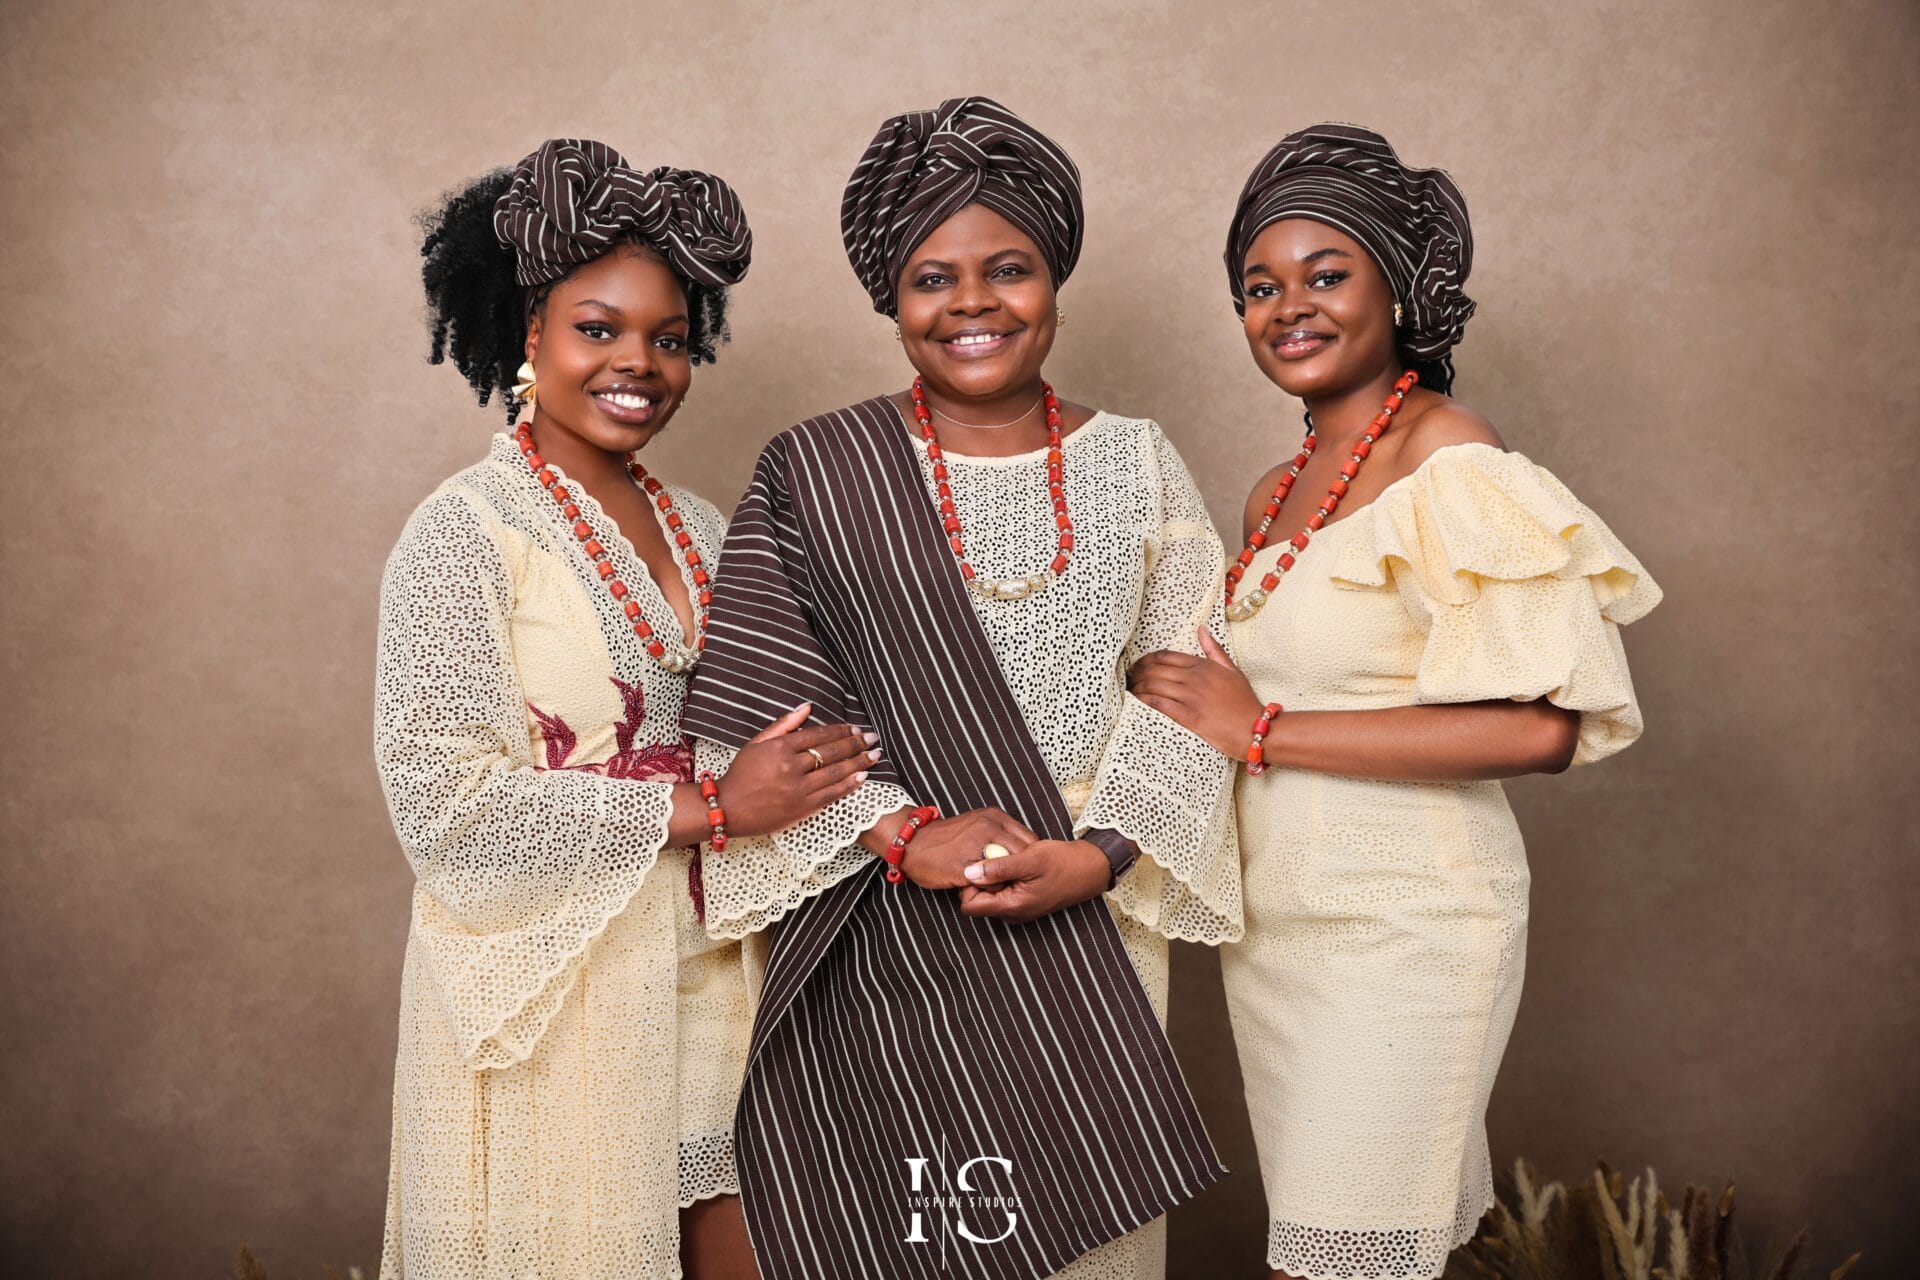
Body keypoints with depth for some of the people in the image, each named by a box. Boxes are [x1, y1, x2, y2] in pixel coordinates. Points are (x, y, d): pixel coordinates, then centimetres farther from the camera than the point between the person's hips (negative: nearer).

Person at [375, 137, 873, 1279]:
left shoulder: (695, 527, 8)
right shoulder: (468, 531, -12)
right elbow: (446, 804, -18)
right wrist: (704, 812, -17)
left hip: (703, 961, 6)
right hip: (551, 988, -6)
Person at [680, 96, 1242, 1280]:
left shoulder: (1137, 464, 5)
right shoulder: (815, 472, -2)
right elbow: (756, 706, -5)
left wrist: (1101, 854, -12)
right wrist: (906, 832, -16)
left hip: (1092, 925, 2)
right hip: (879, 932, -2)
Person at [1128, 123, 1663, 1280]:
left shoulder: (1452, 461, -13)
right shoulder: (1276, 496, 11)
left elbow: (1538, 728, -23)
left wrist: (1261, 729, -19)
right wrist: (1177, 701, -2)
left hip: (1402, 924, -7)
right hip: (1274, 917, 7)